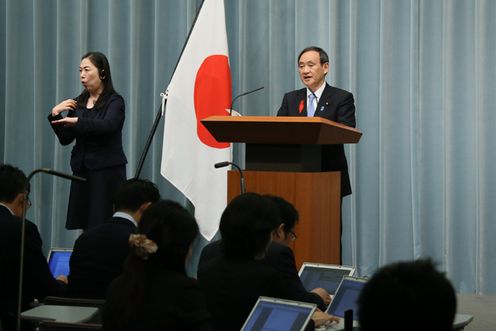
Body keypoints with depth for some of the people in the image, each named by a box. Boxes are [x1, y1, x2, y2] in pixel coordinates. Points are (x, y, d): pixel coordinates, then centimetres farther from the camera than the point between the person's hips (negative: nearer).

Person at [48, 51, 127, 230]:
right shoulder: (78, 103, 12)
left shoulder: (114, 101, -3)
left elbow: (107, 125, -24)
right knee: (85, 225, 0)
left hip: (107, 171, -5)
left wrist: (77, 121, -32)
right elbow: (65, 139, 10)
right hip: (82, 170, 5)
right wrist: (55, 115, -4)